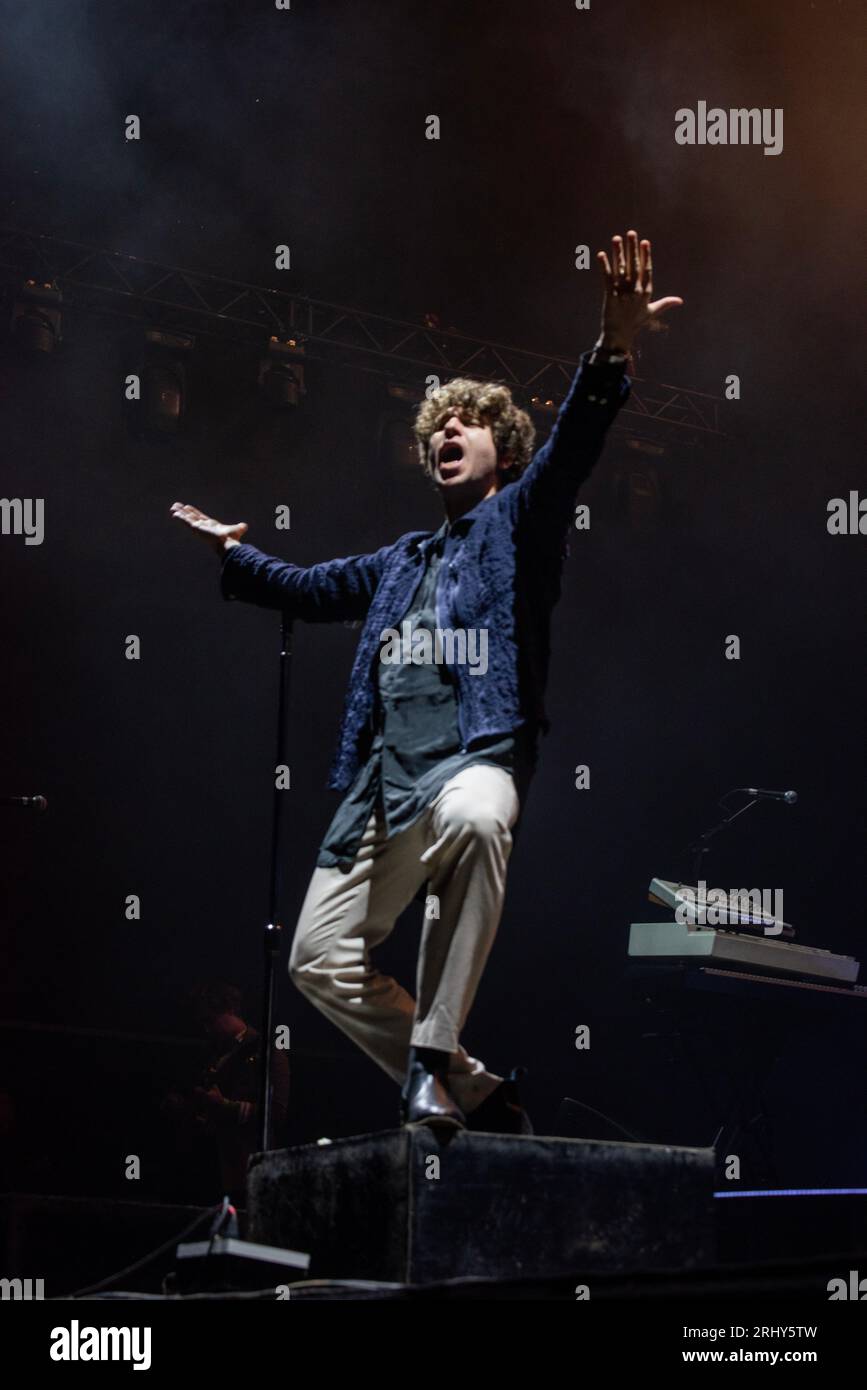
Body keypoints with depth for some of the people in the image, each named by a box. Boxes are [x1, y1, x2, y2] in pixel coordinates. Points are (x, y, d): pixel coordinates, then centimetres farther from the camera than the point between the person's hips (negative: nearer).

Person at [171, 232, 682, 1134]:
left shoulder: (518, 521, 9)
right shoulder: (400, 563, 27)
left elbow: (568, 450, -10)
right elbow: (309, 591, 43)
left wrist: (609, 355, -27)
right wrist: (232, 553, 47)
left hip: (473, 753, -7)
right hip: (385, 772, 8)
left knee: (476, 817, -43)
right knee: (321, 957, 2)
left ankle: (432, 1059, -36)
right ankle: (475, 1095, 11)